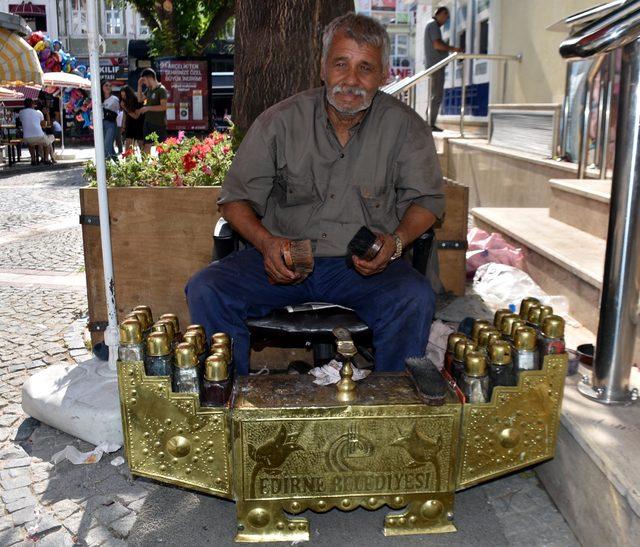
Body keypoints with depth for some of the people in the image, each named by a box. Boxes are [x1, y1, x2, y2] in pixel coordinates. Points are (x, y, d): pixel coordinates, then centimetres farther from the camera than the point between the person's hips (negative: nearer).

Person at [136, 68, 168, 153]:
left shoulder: (161, 89, -12)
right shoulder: (148, 89, 11)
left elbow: (163, 107, -20)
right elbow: (140, 99, 22)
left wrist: (148, 108, -18)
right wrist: (139, 86, 10)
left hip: (159, 123, -8)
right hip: (148, 122, 8)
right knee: (147, 145, 9)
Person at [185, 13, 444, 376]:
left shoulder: (404, 126, -1)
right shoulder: (280, 121, -1)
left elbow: (426, 199, 7)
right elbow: (235, 198, 4)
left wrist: (396, 242, -14)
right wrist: (266, 242, -16)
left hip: (365, 265, -1)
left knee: (416, 300, -31)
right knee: (205, 291, -20)